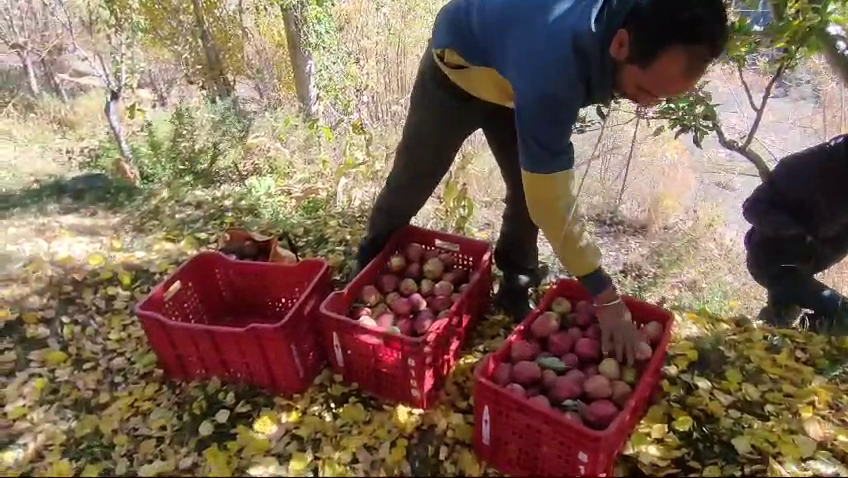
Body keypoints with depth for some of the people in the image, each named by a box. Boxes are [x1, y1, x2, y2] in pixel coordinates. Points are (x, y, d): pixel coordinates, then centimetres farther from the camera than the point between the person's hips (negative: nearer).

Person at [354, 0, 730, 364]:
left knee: (528, 188, -2)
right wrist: (604, 294, -32)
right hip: (460, 64, -5)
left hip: (512, 76, 6)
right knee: (413, 178, 9)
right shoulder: (554, 66, -46)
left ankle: (516, 293, 18)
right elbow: (550, 197, -40)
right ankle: (371, 264, 35)